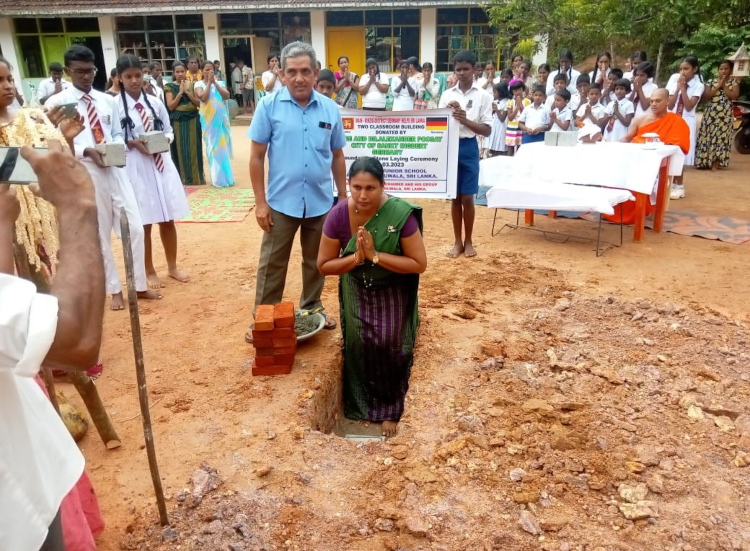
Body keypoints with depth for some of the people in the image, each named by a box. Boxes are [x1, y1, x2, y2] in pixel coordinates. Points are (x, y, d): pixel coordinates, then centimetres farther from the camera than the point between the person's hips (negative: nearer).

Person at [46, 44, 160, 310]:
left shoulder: (108, 101, 9)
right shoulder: (56, 103, -3)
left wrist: (117, 146, -8)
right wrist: (86, 151, -20)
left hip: (115, 169, 3)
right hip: (84, 173, -3)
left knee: (135, 228, 3)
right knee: (99, 234, 8)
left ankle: (140, 286, 19)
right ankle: (115, 290, 22)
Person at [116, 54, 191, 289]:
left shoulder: (155, 103, 4)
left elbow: (169, 132, 11)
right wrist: (132, 143, -19)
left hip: (162, 164, 4)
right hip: (135, 168, -3)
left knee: (168, 220, 12)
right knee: (143, 223, 6)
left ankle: (172, 266, 28)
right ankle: (149, 271, 23)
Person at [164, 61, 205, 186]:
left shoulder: (192, 85, 6)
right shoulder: (170, 87, 1)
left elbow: (199, 103, 1)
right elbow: (170, 106, -7)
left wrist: (187, 92, -11)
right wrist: (180, 92, -12)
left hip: (193, 120, 2)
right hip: (178, 122, -1)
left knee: (194, 148, 4)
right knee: (181, 149, 1)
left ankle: (197, 176, 13)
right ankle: (184, 177, 9)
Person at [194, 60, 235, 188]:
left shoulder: (219, 83, 10)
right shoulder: (199, 84, 1)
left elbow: (227, 96, -6)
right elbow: (203, 97, -16)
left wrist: (215, 83, -9)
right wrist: (209, 83, -10)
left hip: (221, 117, 3)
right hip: (209, 119, -3)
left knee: (223, 146, 6)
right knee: (213, 146, 1)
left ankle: (225, 176, 17)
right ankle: (218, 178, 7)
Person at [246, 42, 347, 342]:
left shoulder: (330, 109, 2)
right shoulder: (269, 106, -5)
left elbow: (337, 156, 10)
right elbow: (256, 156, -4)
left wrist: (343, 197, 9)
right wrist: (260, 201, -8)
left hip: (321, 202, 3)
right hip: (281, 202, -2)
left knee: (316, 262, 17)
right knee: (272, 264, 7)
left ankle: (312, 309, 35)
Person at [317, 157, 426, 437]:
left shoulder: (400, 214, -26)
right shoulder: (338, 215, -19)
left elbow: (419, 264, -23)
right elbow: (324, 266, -11)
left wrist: (375, 255, -31)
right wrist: (356, 257, -28)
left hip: (393, 290, -2)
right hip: (357, 289, 2)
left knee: (389, 344, -12)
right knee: (359, 341, -8)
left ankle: (389, 409, 10)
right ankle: (361, 405, 16)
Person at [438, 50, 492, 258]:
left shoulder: (483, 96, -1)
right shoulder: (447, 95, 5)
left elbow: (487, 130, -4)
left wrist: (465, 120, -18)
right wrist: (448, 114, -15)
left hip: (469, 148, -2)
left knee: (467, 197, 2)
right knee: (455, 197, 8)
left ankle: (468, 241, 18)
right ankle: (457, 241, 19)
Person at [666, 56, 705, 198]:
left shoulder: (698, 85, -6)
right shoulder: (674, 79, -1)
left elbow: (689, 107, -17)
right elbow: (669, 105, -4)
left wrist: (683, 88, -17)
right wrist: (678, 88, -13)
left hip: (686, 122, -3)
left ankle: (679, 187, 6)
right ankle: (671, 184, 15)